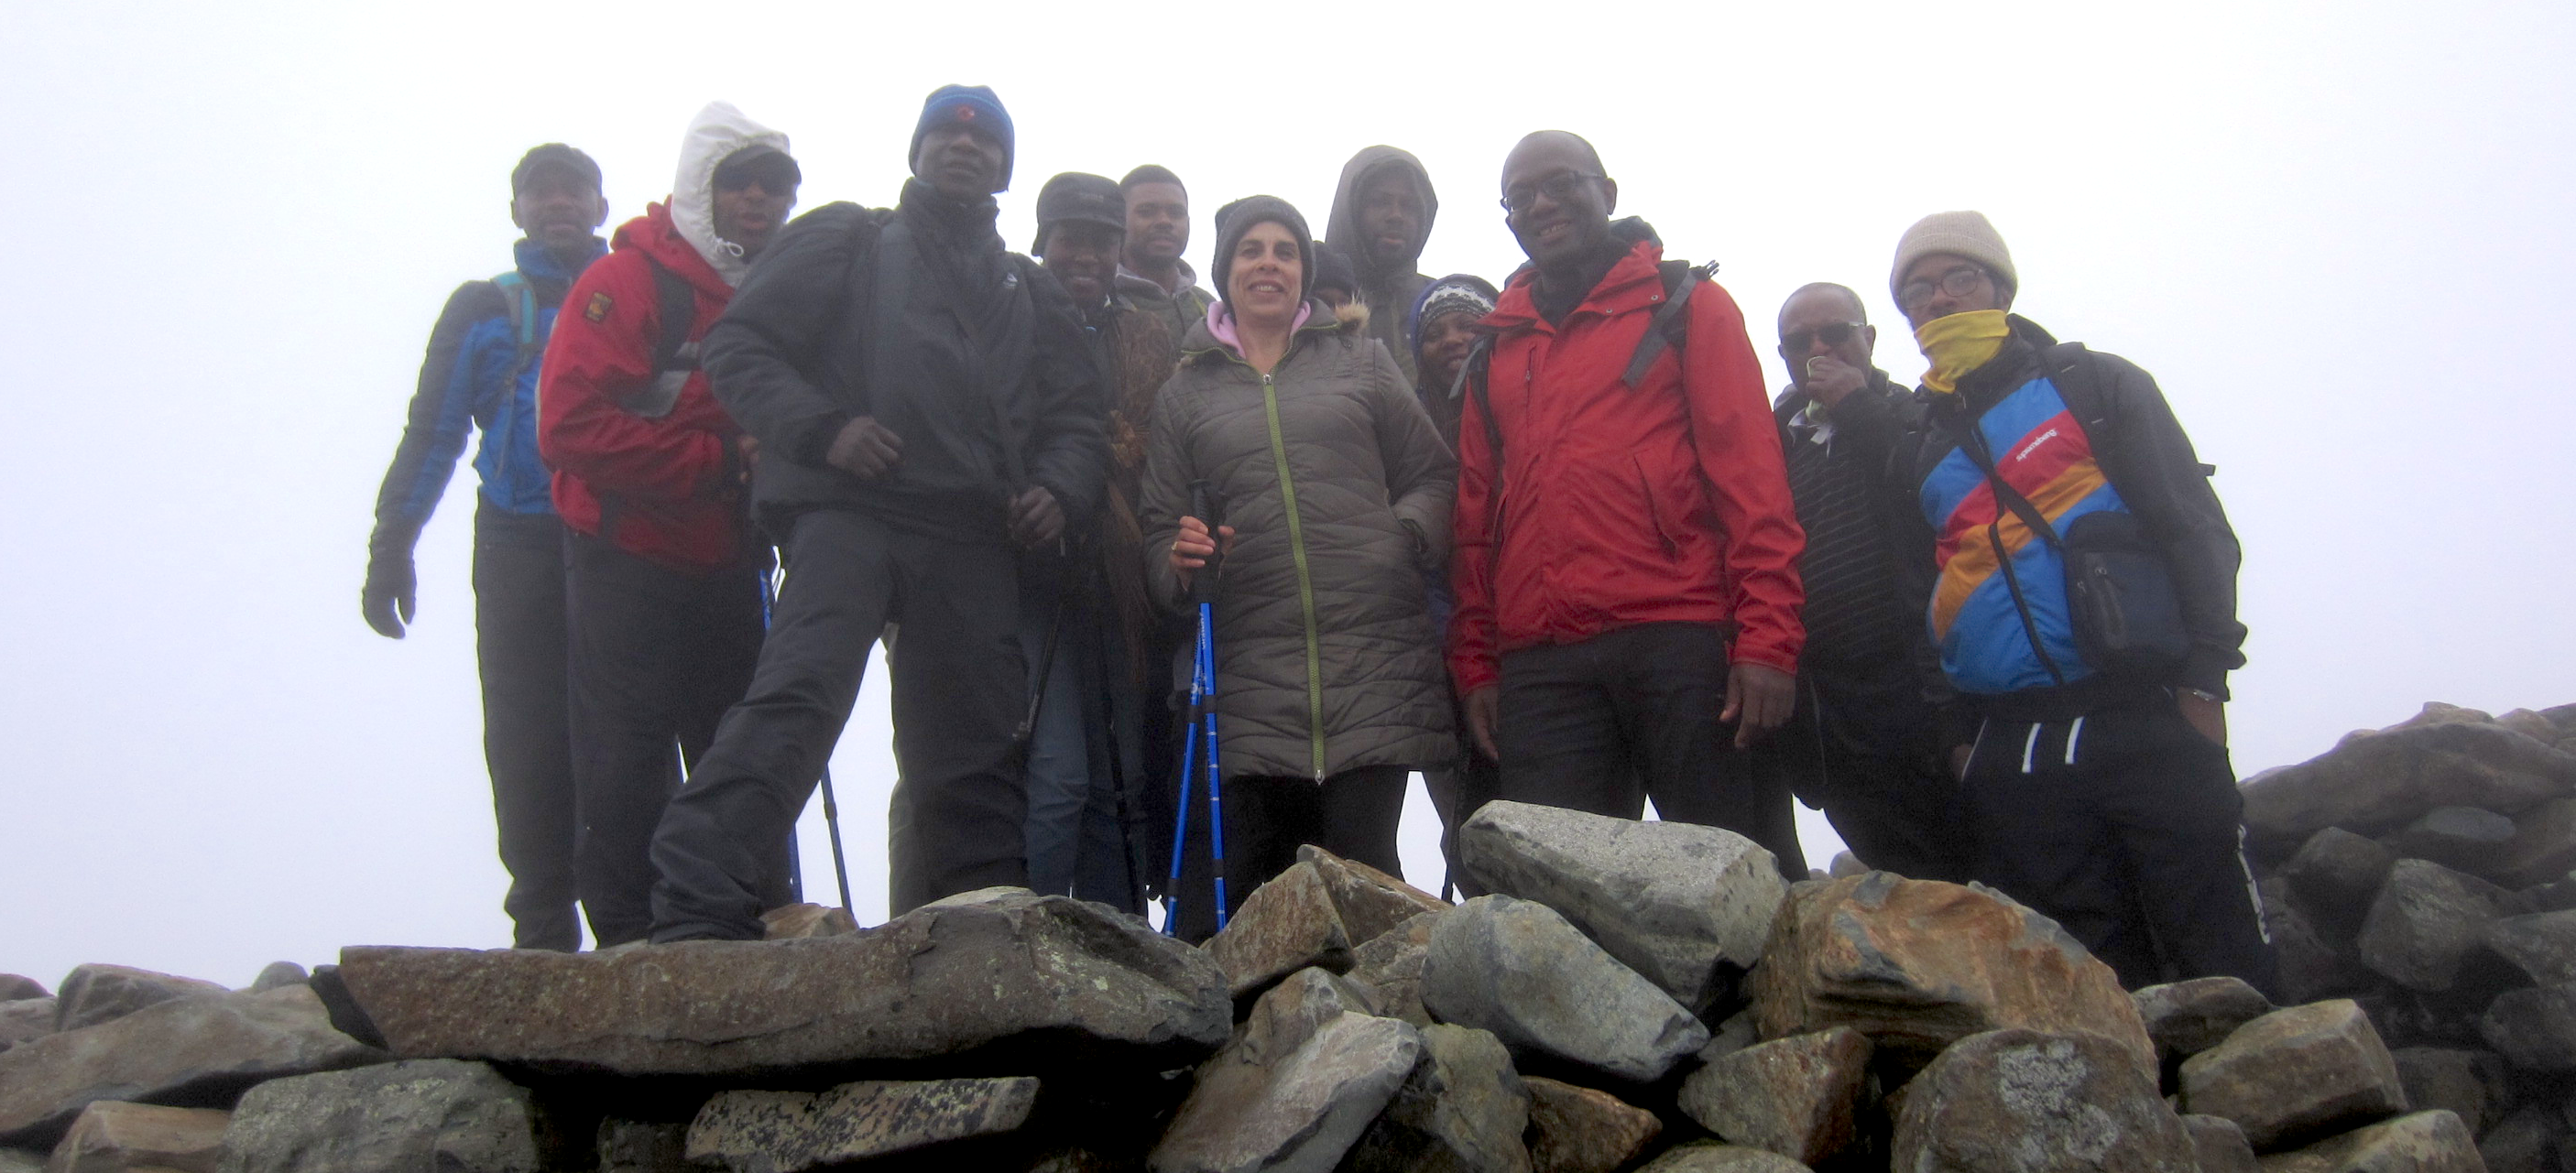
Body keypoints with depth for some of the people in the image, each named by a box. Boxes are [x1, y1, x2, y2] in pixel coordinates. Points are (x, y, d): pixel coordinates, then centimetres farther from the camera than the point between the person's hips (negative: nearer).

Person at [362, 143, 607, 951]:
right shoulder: (482, 309, 17)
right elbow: (432, 431, 13)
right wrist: (391, 548, 5)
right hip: (520, 548, 1)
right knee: (526, 740, -3)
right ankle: (544, 930, 1)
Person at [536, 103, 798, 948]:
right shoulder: (630, 281, -11)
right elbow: (570, 426, -20)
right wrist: (718, 462, -21)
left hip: (728, 568, 7)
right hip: (630, 562, -6)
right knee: (627, 777, -2)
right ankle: (630, 947, 8)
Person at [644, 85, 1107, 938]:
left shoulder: (1031, 294, 27)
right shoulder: (846, 241, 14)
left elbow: (1076, 418, 26)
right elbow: (738, 344, 5)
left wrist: (1058, 490, 3)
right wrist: (822, 427, -12)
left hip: (975, 542, 5)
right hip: (849, 511, -4)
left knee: (973, 754, 5)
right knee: (799, 693, -24)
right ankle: (696, 915, -27)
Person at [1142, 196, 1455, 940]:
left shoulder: (1358, 359, 15)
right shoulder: (1186, 390, 17)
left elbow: (1433, 474, 13)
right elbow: (1161, 524, 17)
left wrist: (1405, 535, -6)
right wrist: (1180, 561, -5)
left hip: (1374, 662, -1)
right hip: (1248, 676, 1)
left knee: (1361, 873, -5)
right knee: (1236, 893, -5)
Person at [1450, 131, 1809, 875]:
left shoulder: (1686, 306, 10)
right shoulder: (1495, 348, 20)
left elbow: (1750, 475, 0)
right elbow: (1475, 519, 17)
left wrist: (1767, 637, -10)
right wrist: (1475, 663, 8)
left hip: (1680, 644, -3)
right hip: (1538, 668, 3)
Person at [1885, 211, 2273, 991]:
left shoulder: (2093, 385, 9)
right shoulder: (1919, 449, 19)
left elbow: (2197, 526, 2)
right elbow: (1921, 601, 21)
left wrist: (2203, 677, -9)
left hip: (2143, 719, -3)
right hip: (2015, 754, 3)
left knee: (2224, 972, -4)